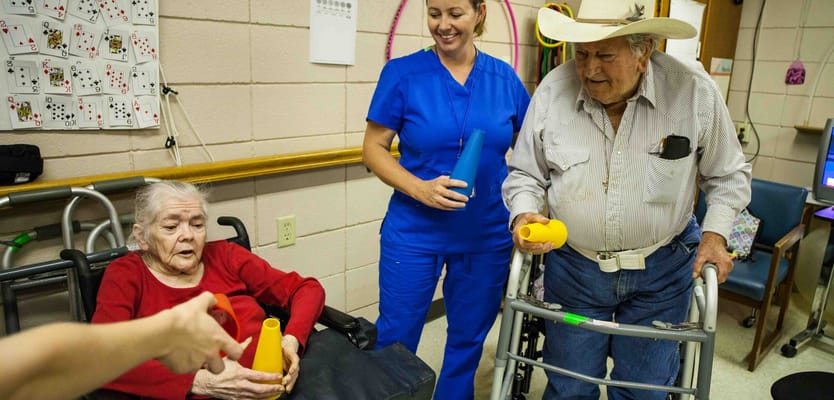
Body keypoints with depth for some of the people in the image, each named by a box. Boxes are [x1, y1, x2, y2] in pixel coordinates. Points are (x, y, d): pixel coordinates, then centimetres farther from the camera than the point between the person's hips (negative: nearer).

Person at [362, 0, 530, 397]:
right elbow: (373, 149, -6)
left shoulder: (505, 78, 0)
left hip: (488, 237, 3)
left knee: (468, 339, 18)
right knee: (395, 339, 10)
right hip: (413, 233, -2)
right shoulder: (402, 73, -7)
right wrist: (419, 189, -21)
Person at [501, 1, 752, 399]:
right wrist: (524, 214, -20)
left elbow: (728, 175, 1)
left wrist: (715, 233, -10)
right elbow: (524, 174, -2)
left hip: (662, 270, 0)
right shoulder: (552, 89, -14)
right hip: (573, 266, 1)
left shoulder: (695, 90, -15)